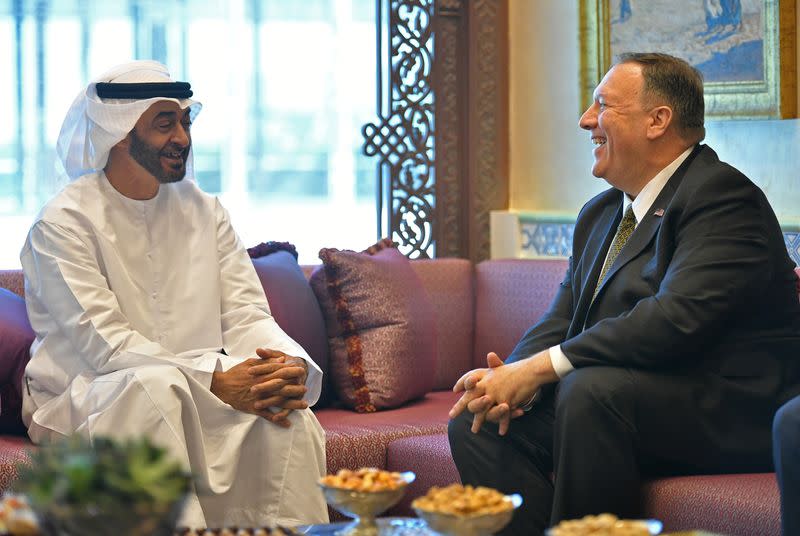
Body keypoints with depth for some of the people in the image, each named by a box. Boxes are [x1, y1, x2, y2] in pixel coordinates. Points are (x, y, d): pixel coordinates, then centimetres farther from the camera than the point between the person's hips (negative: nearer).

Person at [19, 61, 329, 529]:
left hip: (196, 395, 5)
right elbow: (104, 344, -19)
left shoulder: (204, 210, 10)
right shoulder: (64, 223, -9)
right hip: (83, 400, -4)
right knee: (155, 384, -36)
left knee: (289, 410, -23)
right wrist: (215, 379, -29)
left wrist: (292, 365, -21)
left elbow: (246, 315, 3)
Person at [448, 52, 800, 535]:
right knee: (476, 421, -9)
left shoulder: (721, 194, -12)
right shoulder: (600, 213, 17)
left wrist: (540, 368, -23)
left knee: (590, 389, -33)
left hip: (731, 415, -8)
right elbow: (559, 325, 13)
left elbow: (678, 318, -25)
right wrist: (513, 377, -11)